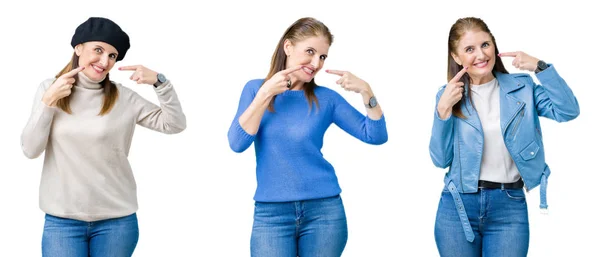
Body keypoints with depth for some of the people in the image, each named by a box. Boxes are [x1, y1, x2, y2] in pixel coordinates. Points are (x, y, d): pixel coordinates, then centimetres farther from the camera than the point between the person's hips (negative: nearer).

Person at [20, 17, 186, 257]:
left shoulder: (124, 98, 0)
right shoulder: (49, 89, 3)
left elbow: (174, 124, -2)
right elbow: (30, 150, -2)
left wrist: (159, 82, -13)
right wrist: (49, 101, -11)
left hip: (116, 220, 0)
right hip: (62, 220, 0)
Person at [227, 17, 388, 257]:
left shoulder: (325, 98, 4)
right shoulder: (255, 88, 5)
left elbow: (376, 136, 0)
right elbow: (237, 143, -7)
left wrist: (366, 91, -13)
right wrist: (265, 94, -12)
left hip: (324, 210, 1)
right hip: (271, 212, -1)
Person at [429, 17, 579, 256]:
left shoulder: (521, 87, 4)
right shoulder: (449, 95, 3)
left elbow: (568, 110, -8)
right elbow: (441, 159, -3)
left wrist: (540, 67, -12)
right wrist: (443, 109, -14)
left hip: (510, 206, 0)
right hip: (458, 205, 0)